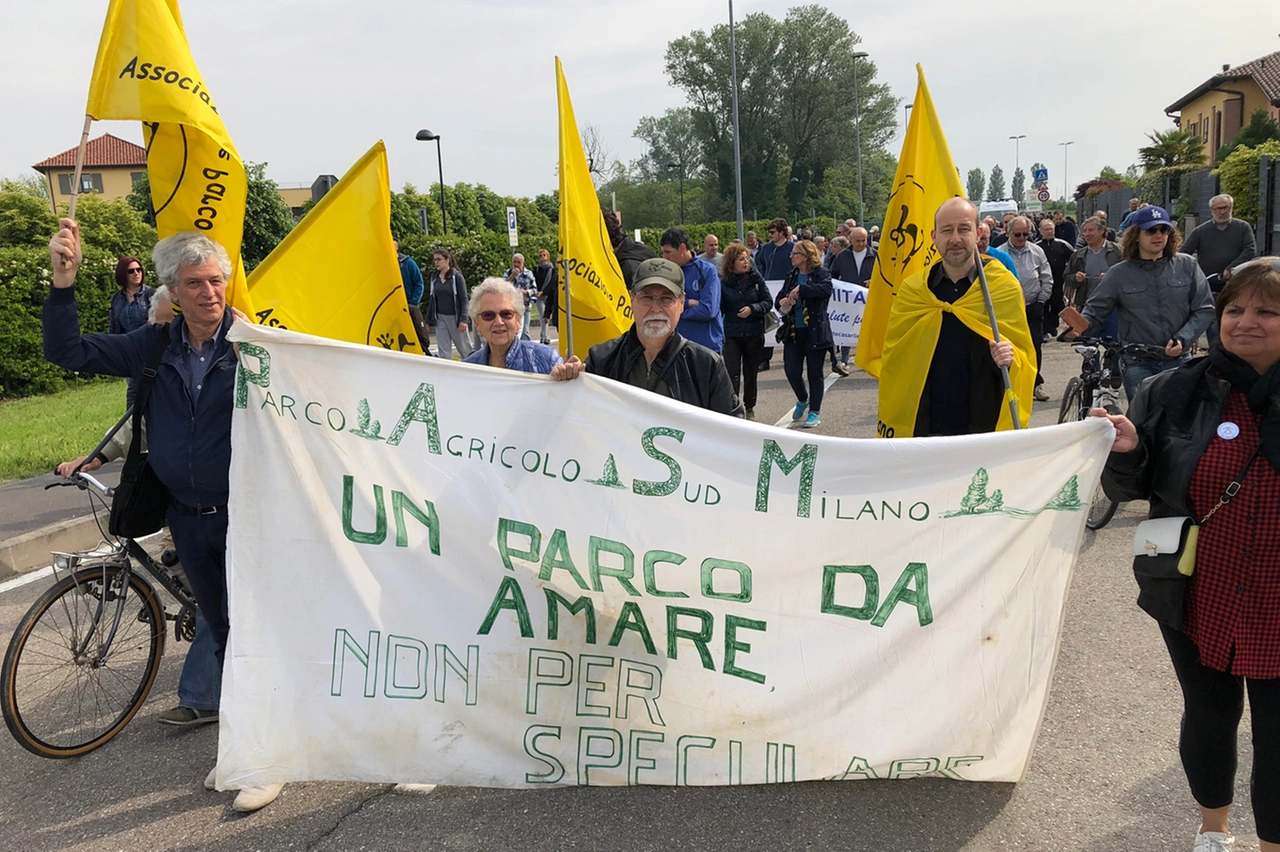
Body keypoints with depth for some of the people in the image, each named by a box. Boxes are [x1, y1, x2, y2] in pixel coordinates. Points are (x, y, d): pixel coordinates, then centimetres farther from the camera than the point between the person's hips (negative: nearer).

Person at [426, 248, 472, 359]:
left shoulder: (457, 277, -8)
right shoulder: (434, 277, 7)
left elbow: (463, 299, -9)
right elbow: (432, 299, 12)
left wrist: (463, 320, -17)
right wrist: (428, 320, 11)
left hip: (455, 317, -5)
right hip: (440, 318, 5)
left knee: (464, 349, 5)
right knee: (443, 351, 1)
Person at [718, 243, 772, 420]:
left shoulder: (755, 278, 0)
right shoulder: (723, 283, -5)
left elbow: (768, 302, 0)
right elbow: (718, 309, -3)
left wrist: (752, 309, -15)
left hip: (754, 334, 2)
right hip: (731, 335, -2)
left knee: (750, 373, 13)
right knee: (732, 373, -10)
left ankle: (749, 408, 28)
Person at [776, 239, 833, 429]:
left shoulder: (821, 274, -6)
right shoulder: (792, 276, 11)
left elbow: (826, 289, -26)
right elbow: (779, 297, 17)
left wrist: (801, 289, -28)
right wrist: (781, 302, -6)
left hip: (815, 332, -5)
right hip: (793, 332, 5)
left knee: (815, 374, 3)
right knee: (791, 371, 2)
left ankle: (815, 412, 16)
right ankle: (803, 400, 31)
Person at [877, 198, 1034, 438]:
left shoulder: (1004, 287, -1)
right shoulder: (911, 290, 4)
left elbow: (1025, 358, 3)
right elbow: (892, 363, 9)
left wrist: (1010, 358, -20)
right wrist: (889, 426, 4)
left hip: (985, 429, -1)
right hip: (920, 430, 2)